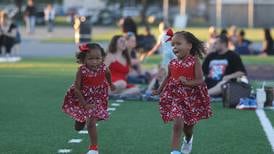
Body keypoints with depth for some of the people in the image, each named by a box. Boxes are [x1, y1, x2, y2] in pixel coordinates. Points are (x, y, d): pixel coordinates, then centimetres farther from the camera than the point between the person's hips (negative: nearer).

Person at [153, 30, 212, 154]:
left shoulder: (194, 62, -13)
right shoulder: (172, 64, -4)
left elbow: (200, 80, -16)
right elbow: (168, 78, 13)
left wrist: (187, 82, -31)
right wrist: (159, 90, 8)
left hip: (191, 97, -1)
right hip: (175, 97, 1)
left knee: (189, 125, 17)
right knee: (177, 123, -17)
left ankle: (188, 139, 52)